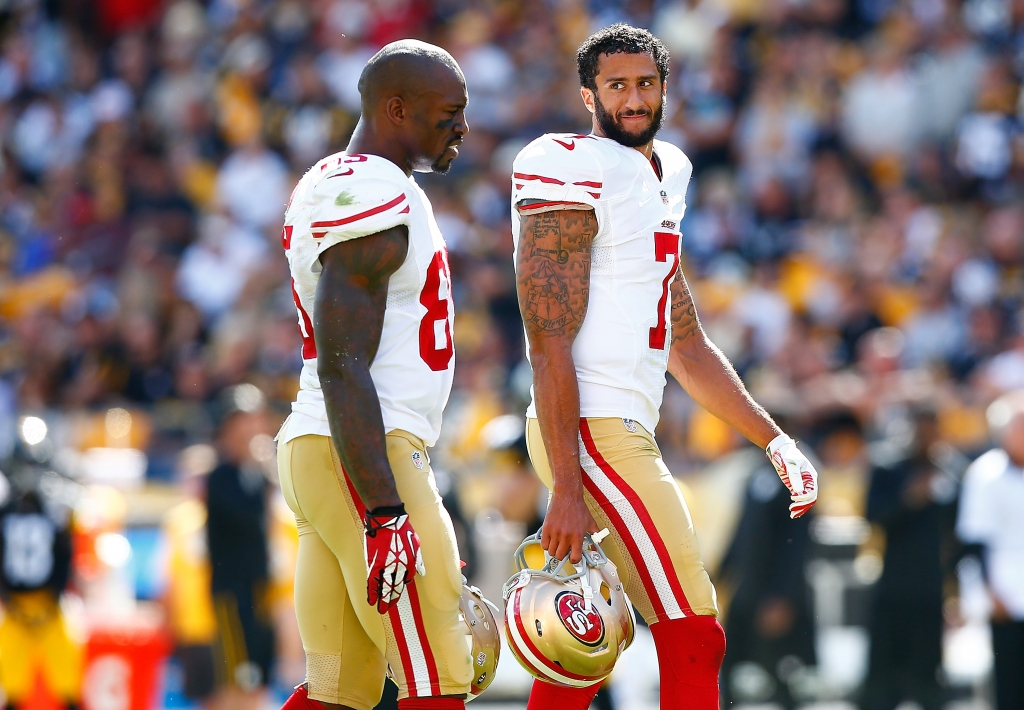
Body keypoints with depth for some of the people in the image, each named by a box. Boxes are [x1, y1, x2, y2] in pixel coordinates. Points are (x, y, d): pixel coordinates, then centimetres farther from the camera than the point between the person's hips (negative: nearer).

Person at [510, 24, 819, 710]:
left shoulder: (662, 177, 19)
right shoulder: (572, 173, -10)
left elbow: (687, 346, 26)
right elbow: (550, 346, -15)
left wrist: (775, 440, 21)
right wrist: (566, 492, -20)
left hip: (623, 430, 10)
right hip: (594, 432, -10)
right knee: (694, 641, -9)